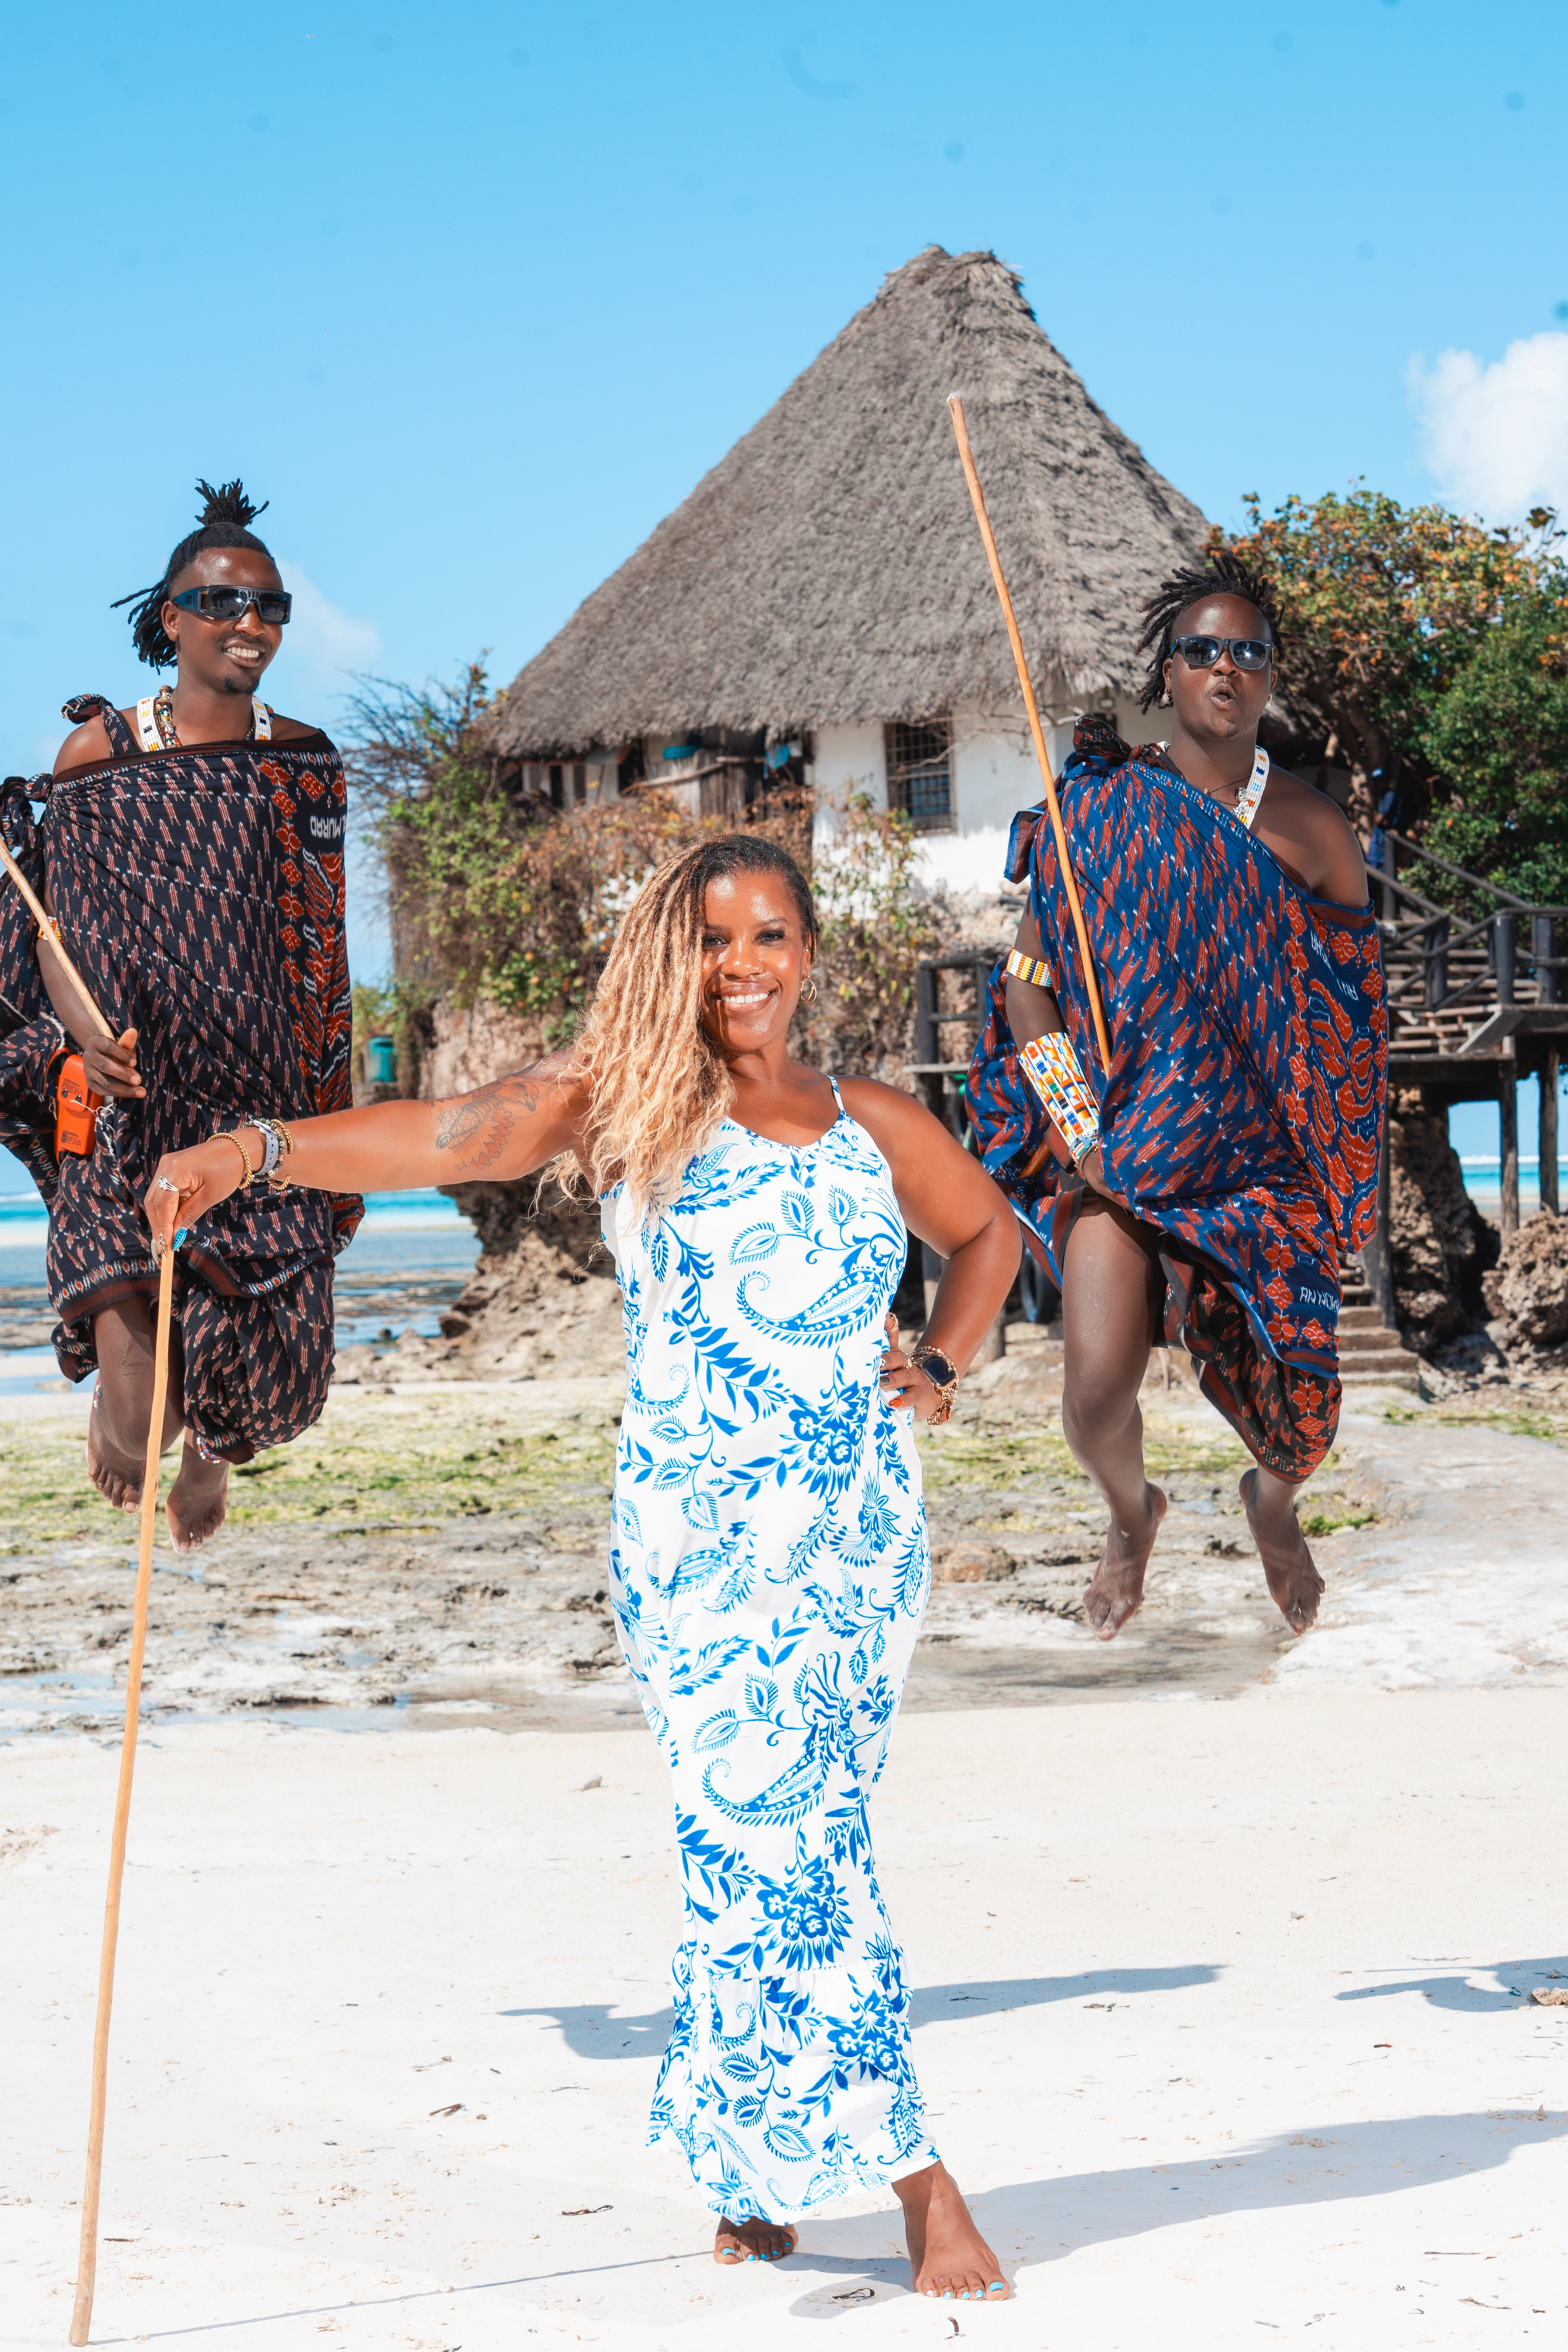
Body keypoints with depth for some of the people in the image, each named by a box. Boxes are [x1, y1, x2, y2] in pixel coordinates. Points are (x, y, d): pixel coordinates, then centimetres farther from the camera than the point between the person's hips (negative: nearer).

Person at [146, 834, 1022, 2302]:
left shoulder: (875, 1128, 11)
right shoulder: (626, 1107, -1)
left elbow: (987, 1231, 30)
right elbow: (456, 1135, -17)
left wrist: (938, 1370, 13)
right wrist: (251, 1150, -33)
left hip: (866, 1535, 4)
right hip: (700, 1540, -4)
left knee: (785, 1847, 8)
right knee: (781, 1844, -10)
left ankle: (752, 2166, 22)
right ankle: (918, 2183, -5)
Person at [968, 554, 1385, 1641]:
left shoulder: (1315, 830, 2)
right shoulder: (1098, 807, -1)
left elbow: (1353, 1015, 8)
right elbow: (1028, 980, 0)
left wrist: (1334, 1172, 1)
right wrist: (1079, 1132, -9)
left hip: (1260, 1146, 1)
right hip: (1117, 1135, -1)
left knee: (1288, 1385, -2)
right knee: (1098, 1384, -14)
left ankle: (1276, 1503, 38)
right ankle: (1131, 1512, 25)